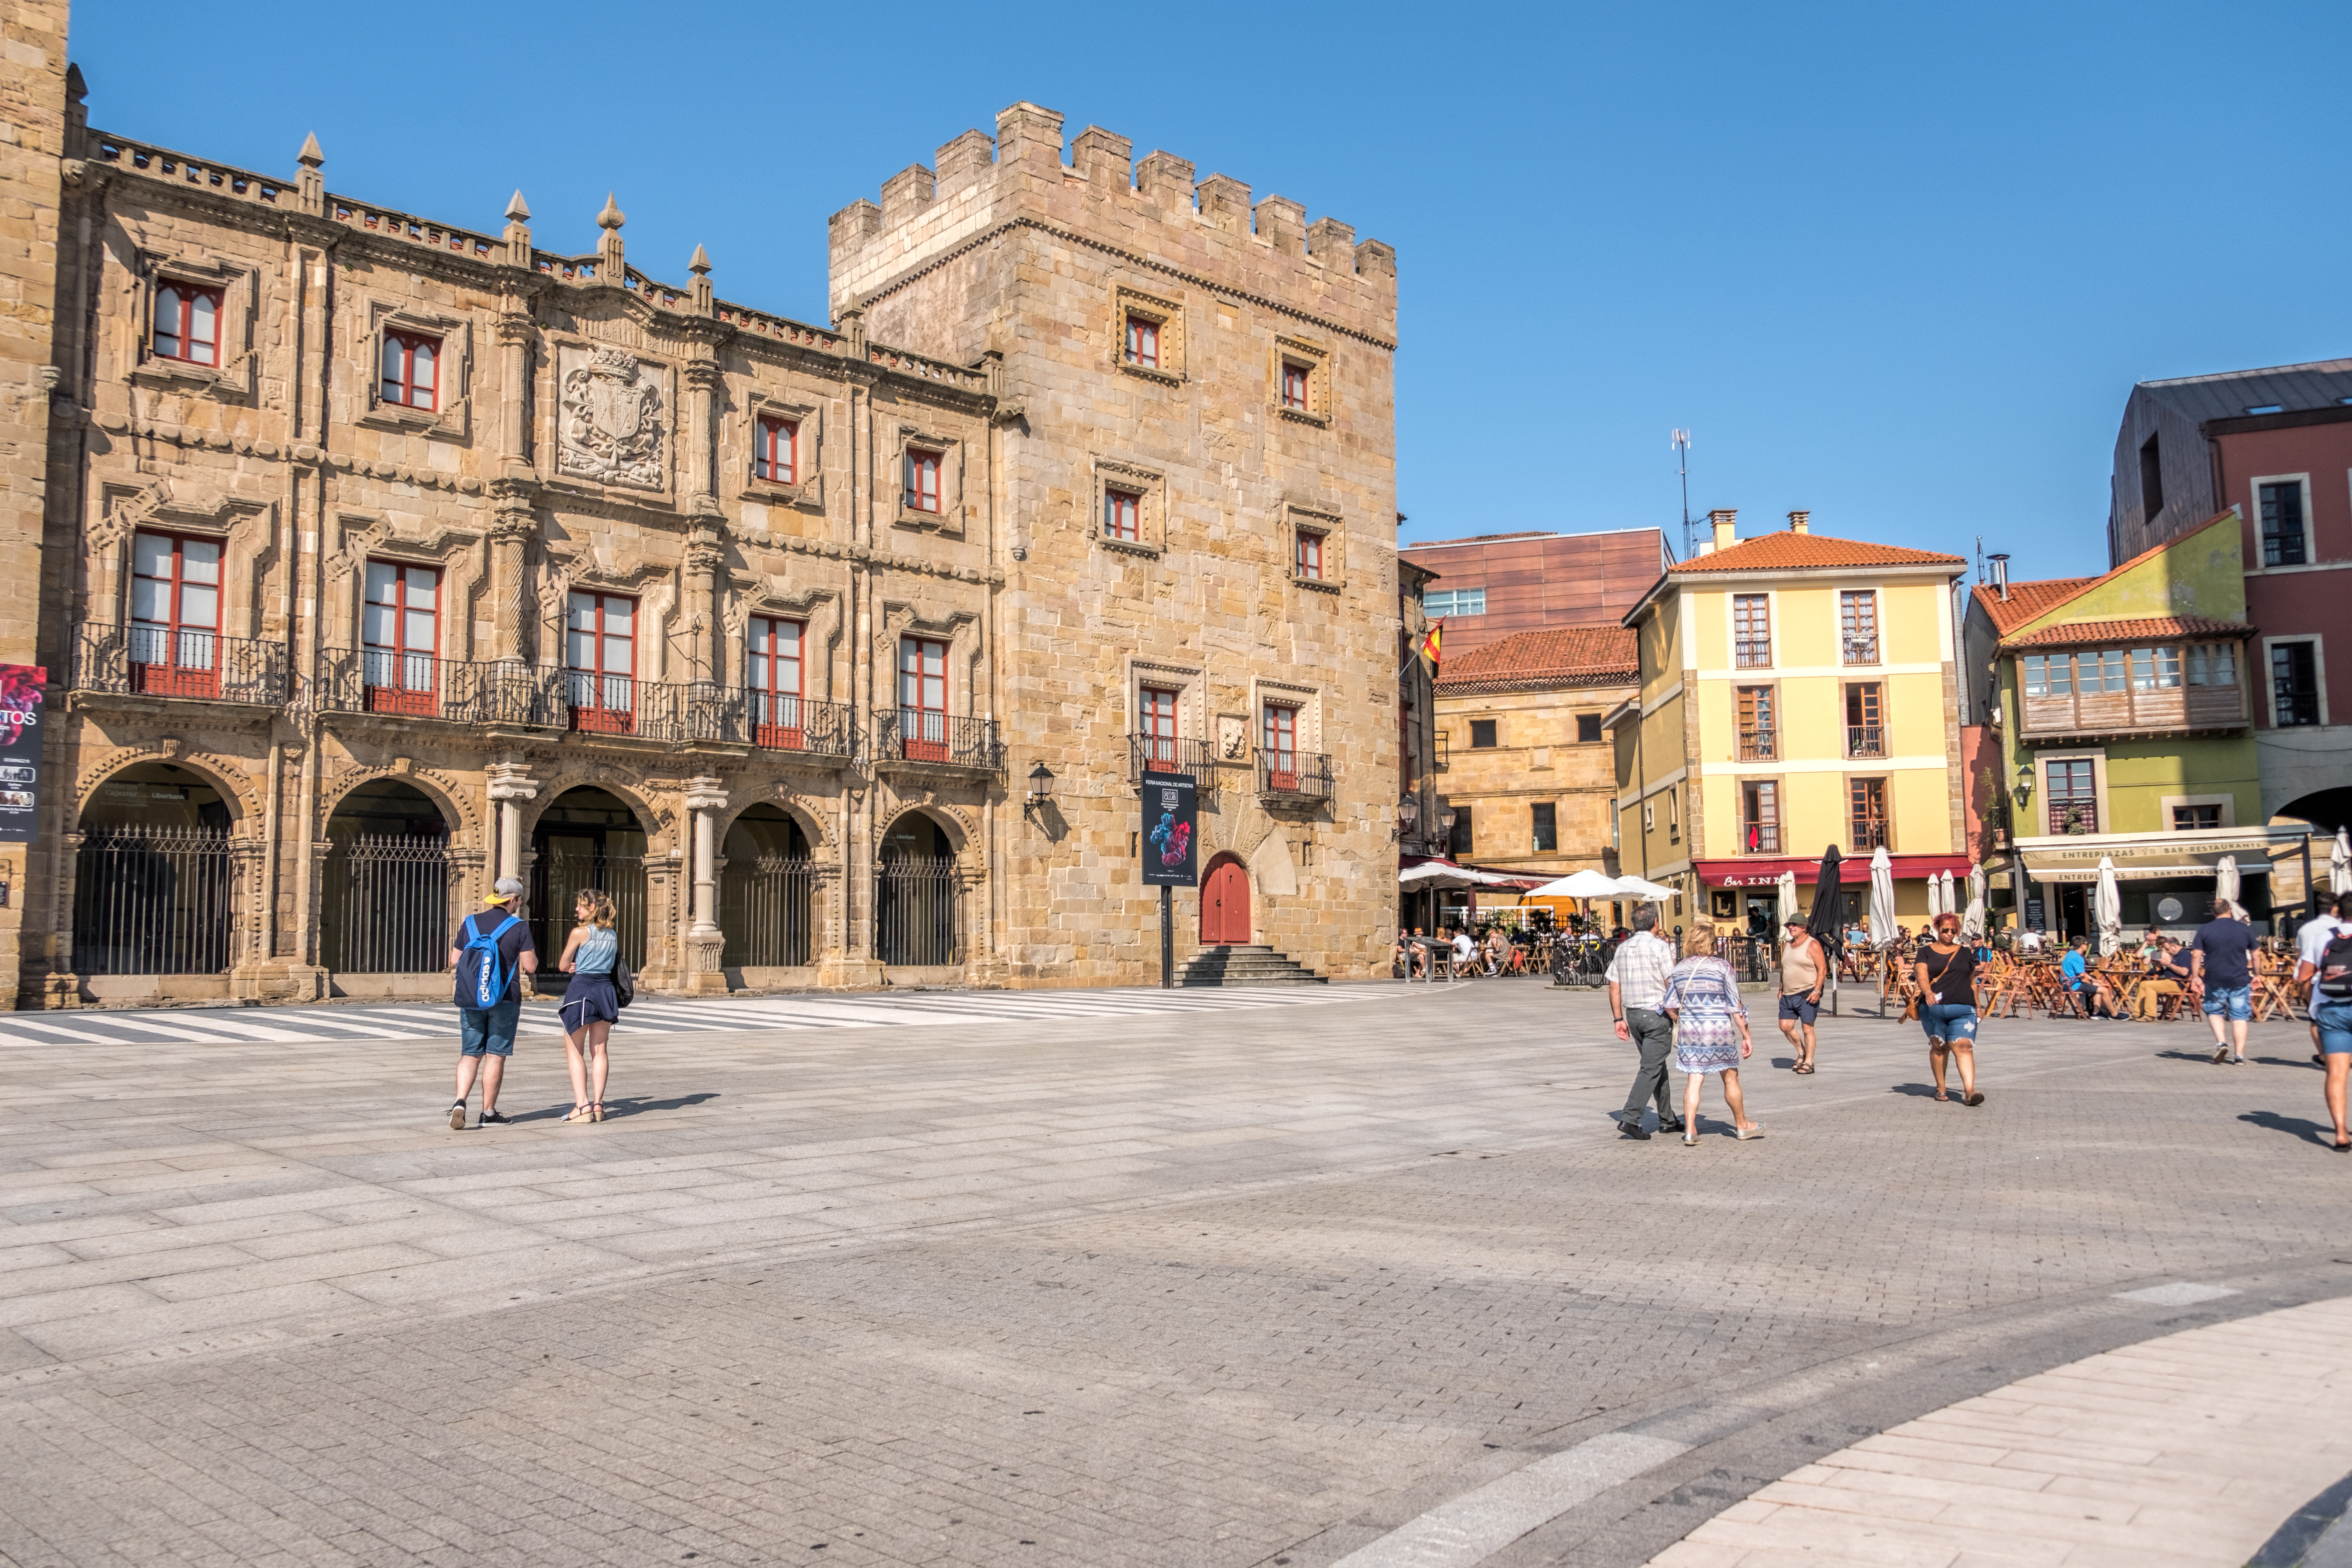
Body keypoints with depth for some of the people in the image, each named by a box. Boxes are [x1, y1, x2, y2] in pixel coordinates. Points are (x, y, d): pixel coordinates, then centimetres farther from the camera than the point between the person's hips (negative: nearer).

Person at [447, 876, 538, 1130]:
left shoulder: (470, 924, 4)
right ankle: (488, 1113, 10)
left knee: (470, 1055, 9)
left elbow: (454, 961, 8)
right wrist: (531, 951, 12)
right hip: (505, 1001, -3)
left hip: (471, 1000, 3)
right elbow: (531, 966, -8)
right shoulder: (519, 927, -7)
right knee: (495, 1056, 4)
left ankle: (460, 1102, -10)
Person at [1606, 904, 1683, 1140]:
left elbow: (1614, 988, 9)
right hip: (1657, 1014, -7)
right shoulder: (1660, 946, -10)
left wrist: (1619, 1019, 13)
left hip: (1632, 1014, 7)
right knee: (1651, 1068, -5)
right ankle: (1630, 1118, -14)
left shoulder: (1622, 948, 9)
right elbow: (1671, 985, -12)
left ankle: (1668, 1119, 23)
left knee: (1658, 1066, 17)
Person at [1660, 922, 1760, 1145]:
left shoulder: (1678, 970, 4)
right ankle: (1742, 1126, 28)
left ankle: (1690, 1131, -2)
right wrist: (1746, 1036, -2)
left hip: (1689, 1032, 3)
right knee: (1731, 1078, 13)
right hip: (1719, 1031, -3)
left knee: (1694, 1080, 5)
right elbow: (1736, 1006, -7)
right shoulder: (1722, 967, -7)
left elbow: (1669, 1006, 5)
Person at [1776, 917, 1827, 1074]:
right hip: (1788, 995, 7)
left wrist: (1816, 991, -18)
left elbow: (1822, 969, -11)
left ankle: (1808, 1062, 4)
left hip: (1807, 994, -7)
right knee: (1785, 1026, 3)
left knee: (1807, 1028, -4)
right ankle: (1802, 1053, 23)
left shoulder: (1812, 945, -7)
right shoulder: (1786, 945, 14)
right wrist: (1781, 989, 18)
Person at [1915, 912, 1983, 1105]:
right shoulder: (1926, 952, 8)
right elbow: (1921, 975, -7)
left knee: (1963, 1046, -12)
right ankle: (1941, 1088, 20)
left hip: (1963, 1009, 0)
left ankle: (1969, 1092, -22)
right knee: (1939, 1047, 6)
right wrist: (1928, 992, -26)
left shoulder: (1966, 953, 16)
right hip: (1933, 1009, 0)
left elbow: (1972, 982, 21)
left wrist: (1976, 1006, 18)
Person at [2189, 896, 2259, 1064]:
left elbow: (2196, 955, -6)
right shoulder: (2245, 929, 3)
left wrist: (2196, 977, 1)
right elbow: (2255, 955, 11)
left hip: (2215, 981, -1)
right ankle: (2240, 1055, 3)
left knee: (2214, 1012, 17)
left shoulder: (2205, 930, -2)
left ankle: (2221, 1042, -3)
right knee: (2240, 1017, 5)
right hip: (2240, 981, 1)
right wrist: (2256, 975, 23)